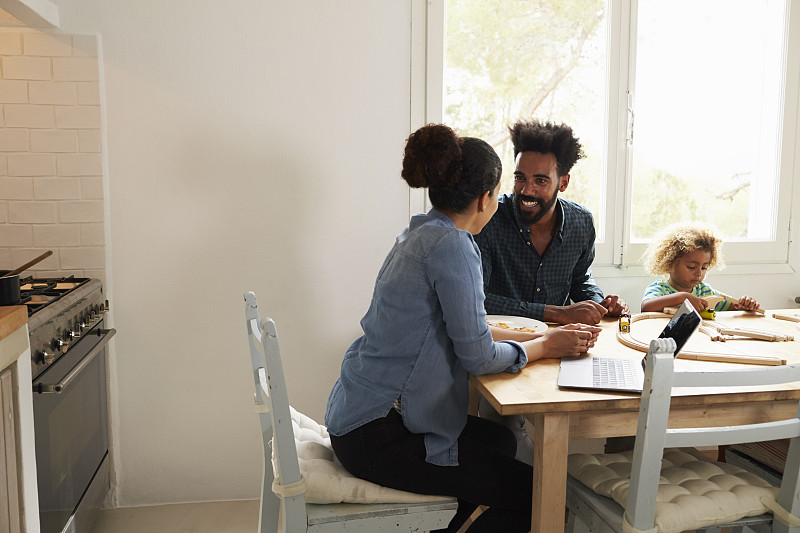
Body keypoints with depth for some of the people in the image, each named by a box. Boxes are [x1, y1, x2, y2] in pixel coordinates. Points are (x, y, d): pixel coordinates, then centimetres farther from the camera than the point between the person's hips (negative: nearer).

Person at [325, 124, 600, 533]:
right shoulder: (450, 245, -20)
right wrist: (545, 346, 0)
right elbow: (479, 357, -18)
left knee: (500, 441, 27)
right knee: (533, 493, -2)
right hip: (376, 436, -10)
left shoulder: (418, 234, 10)